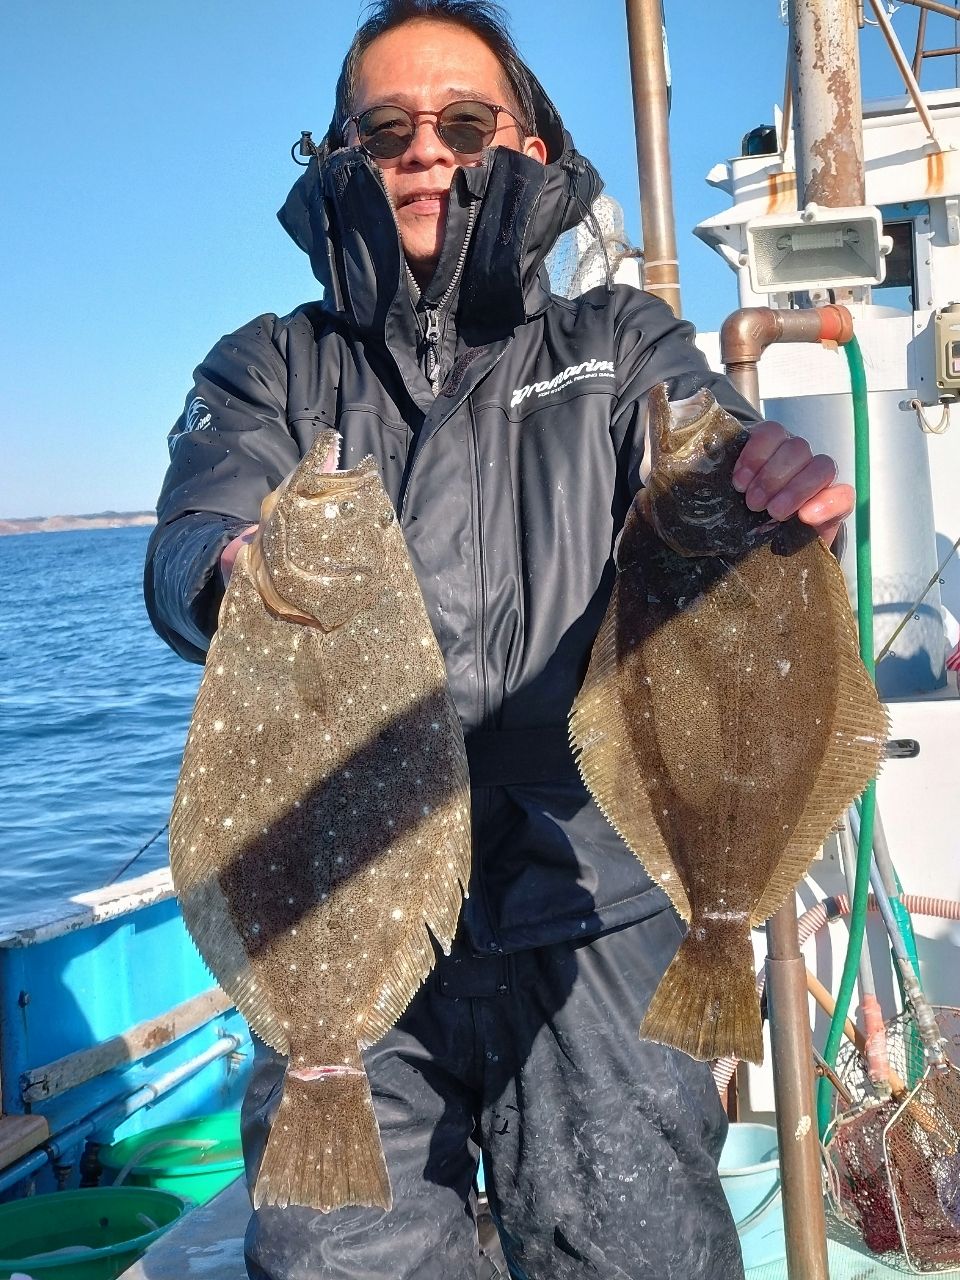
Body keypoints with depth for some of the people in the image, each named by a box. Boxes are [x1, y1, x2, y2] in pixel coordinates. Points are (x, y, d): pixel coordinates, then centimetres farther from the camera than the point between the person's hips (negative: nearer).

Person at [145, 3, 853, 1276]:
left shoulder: (620, 347, 13)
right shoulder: (270, 371, 13)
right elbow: (186, 549, -5)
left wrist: (785, 490, -29)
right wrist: (232, 569, -30)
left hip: (589, 917, 0)